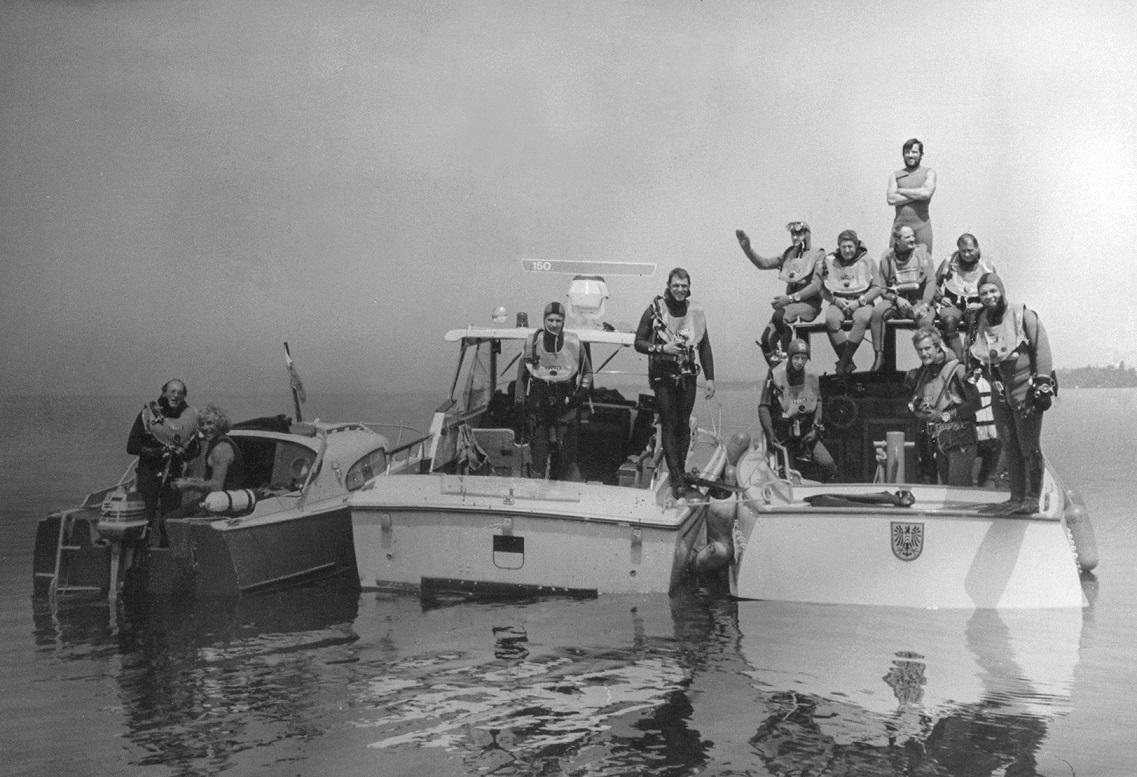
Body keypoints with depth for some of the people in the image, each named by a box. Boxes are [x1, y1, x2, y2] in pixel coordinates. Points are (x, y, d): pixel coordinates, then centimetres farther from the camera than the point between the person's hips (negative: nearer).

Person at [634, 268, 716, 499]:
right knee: (669, 425, -6)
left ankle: (680, 470, 16)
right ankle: (677, 479, -8)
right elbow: (639, 343, -2)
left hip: (687, 376, 3)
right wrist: (662, 348, -17)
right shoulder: (655, 310, -3)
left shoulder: (696, 312, 5)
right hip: (663, 376, -3)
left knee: (684, 424, 5)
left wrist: (710, 378, 4)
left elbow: (705, 347, 9)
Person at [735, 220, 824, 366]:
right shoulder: (789, 255, 17)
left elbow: (816, 286, -12)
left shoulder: (817, 255, -1)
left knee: (779, 315, -36)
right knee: (766, 339, -11)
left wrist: (790, 298, -21)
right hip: (791, 303, 6)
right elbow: (763, 263, 8)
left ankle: (784, 356, -25)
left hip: (809, 303, -6)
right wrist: (747, 248, -9)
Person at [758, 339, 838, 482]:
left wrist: (816, 428, 0)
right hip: (783, 436, -3)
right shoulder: (776, 375, -13)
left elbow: (818, 402, 12)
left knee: (830, 467, -11)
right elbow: (763, 407, -9)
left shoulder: (812, 374, -2)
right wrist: (769, 435, -17)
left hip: (806, 433, 3)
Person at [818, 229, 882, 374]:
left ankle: (843, 363, -31)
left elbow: (877, 287, 1)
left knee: (862, 318, -36)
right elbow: (822, 289, 8)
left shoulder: (867, 261, 3)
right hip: (838, 302, 1)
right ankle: (848, 363, -27)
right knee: (831, 320, -34)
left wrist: (859, 302, -11)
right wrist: (835, 300, -10)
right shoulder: (829, 262, 6)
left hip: (861, 301, -1)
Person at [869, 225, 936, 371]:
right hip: (895, 300, 1)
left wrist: (925, 304, -20)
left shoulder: (922, 254, 2)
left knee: (926, 320, -35)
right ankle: (879, 356, -24)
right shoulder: (887, 259, 4)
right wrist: (896, 299, -16)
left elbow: (931, 281, -6)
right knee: (877, 311, -29)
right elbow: (883, 289, 4)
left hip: (920, 300, -1)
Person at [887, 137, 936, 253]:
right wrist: (917, 195, -8)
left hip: (921, 225, -1)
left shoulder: (928, 173, 8)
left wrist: (900, 190, -4)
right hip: (900, 224, 1)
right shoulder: (895, 176, 12)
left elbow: (927, 193, -12)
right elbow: (891, 199, -4)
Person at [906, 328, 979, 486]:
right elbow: (914, 406, 25)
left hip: (959, 439, -6)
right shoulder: (920, 374, 12)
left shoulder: (958, 369, -10)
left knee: (958, 490, -13)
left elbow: (974, 403, -14)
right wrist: (920, 412, 3)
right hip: (937, 441, 7)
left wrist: (944, 415, -15)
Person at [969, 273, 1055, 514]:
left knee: (1029, 448, -5)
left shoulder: (1023, 315, -8)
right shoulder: (981, 322, 9)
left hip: (1025, 388, -6)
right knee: (1009, 449, 8)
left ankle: (1032, 499, -2)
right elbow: (975, 357, 21)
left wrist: (1043, 384, -13)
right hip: (1000, 393, 6)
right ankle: (1017, 498, 14)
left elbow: (1041, 348, -9)